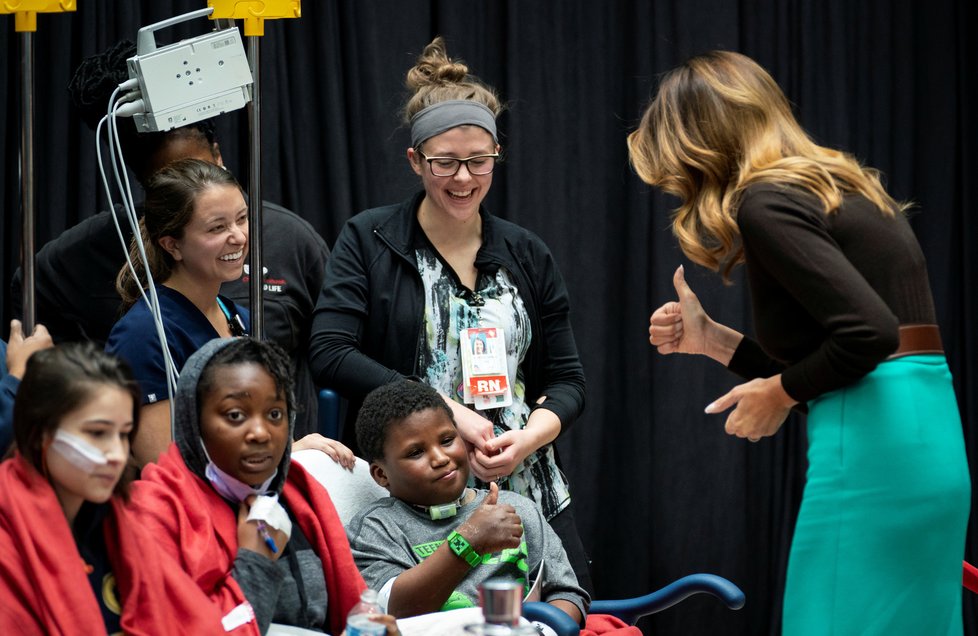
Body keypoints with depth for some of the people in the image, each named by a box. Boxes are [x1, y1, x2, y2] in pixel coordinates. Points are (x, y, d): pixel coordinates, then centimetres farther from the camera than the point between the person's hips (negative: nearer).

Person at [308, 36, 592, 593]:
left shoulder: (527, 255, 10)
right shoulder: (369, 242, 0)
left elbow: (568, 379, 10)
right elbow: (331, 355, -11)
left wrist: (528, 438, -11)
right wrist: (447, 410, -17)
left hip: (527, 492, 3)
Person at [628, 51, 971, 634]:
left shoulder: (768, 205, -7)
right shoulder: (841, 191, 20)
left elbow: (870, 332, -19)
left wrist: (780, 392, -4)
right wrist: (711, 340, 24)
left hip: (872, 449, -9)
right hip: (934, 449, 9)